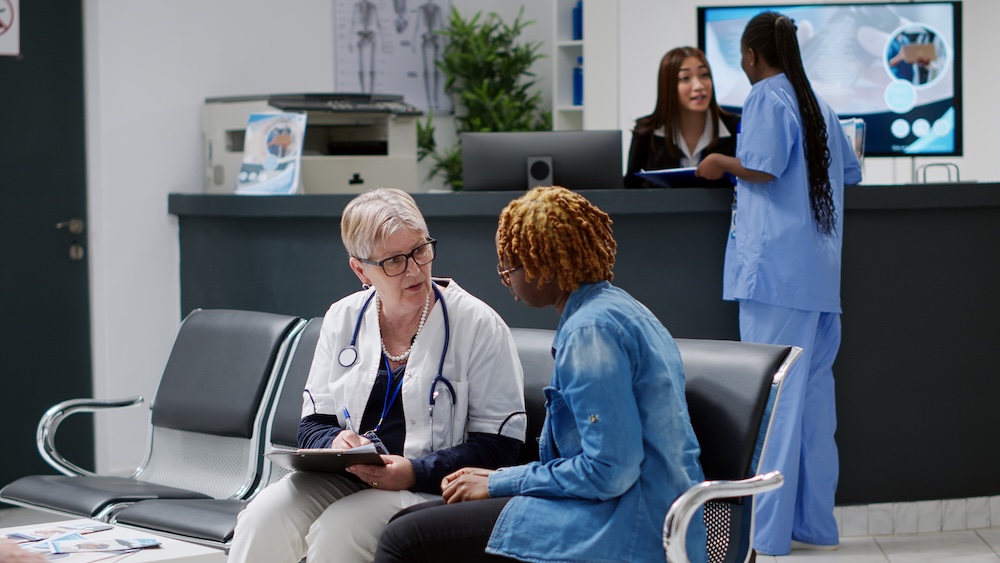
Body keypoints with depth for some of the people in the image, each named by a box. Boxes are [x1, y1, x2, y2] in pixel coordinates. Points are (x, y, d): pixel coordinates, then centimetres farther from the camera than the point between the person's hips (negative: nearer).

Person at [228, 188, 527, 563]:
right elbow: (313, 425, 14)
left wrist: (414, 473, -20)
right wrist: (335, 444, -12)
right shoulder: (343, 319, 10)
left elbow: (499, 445, -8)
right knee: (259, 522, -24)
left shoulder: (478, 325, -5)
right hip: (346, 475, 4)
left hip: (430, 487, -4)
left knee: (336, 533, -32)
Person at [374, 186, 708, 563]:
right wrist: (500, 479, 13)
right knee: (408, 522, 11)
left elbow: (609, 470, -21)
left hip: (626, 533, -11)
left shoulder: (591, 329, -15)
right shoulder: (613, 308, 17)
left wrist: (499, 482, -9)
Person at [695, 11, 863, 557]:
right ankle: (814, 522, 14)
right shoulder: (819, 107, 16)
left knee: (771, 395, -7)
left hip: (775, 267, -7)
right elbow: (850, 172, 23)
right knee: (813, 394, 10)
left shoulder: (766, 96, -5)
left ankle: (766, 529, -7)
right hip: (820, 274, 7)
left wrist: (721, 163, 0)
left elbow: (763, 166, -17)